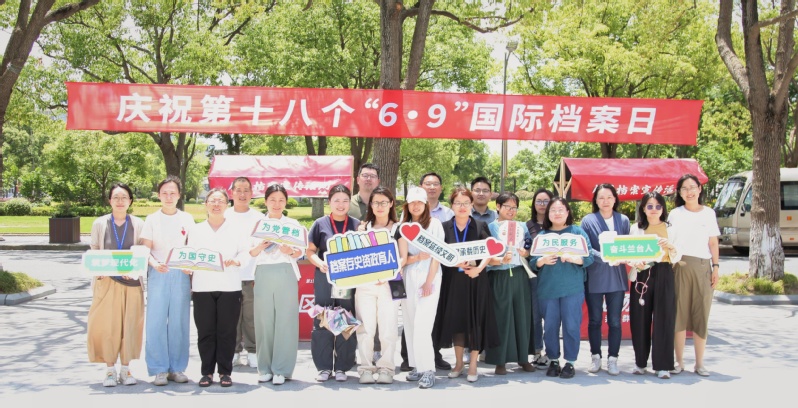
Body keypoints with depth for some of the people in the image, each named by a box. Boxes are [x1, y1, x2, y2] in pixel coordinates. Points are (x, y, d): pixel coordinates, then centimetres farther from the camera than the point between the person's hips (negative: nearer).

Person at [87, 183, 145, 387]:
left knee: (129, 324, 3)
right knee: (106, 325, -1)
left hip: (131, 281, 0)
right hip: (106, 281, 0)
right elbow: (93, 252, 8)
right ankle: (110, 369, 10)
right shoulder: (100, 224, 5)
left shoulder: (138, 224, 3)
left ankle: (125, 368, 15)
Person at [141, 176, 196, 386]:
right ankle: (159, 369, 3)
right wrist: (155, 264, -20)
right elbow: (146, 250, 0)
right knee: (156, 321, -4)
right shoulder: (152, 219, 4)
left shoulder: (187, 219, 8)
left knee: (179, 321, 3)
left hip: (181, 274, 1)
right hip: (158, 275, -1)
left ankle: (177, 368, 12)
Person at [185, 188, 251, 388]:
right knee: (205, 331, 2)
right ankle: (207, 372, 11)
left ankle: (225, 372, 10)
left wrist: (235, 261, -17)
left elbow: (246, 252, 2)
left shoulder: (236, 229, 8)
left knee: (227, 331, 1)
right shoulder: (197, 230, 12)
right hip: (202, 287, 1)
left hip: (229, 287, -1)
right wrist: (187, 268, -10)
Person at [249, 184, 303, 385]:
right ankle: (265, 368, 10)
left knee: (285, 321, -3)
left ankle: (281, 369, 1)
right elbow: (250, 253, 7)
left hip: (285, 274, -1)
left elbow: (300, 252, 4)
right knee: (264, 321, 1)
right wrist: (261, 246, -13)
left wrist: (290, 251, -17)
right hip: (263, 275, 1)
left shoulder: (293, 223, 8)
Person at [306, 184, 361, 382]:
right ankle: (324, 367, 10)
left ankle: (342, 367, 11)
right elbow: (310, 251, 5)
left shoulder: (356, 225, 7)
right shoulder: (320, 224, 5)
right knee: (322, 323, 1)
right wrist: (320, 263, -14)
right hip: (324, 279, 0)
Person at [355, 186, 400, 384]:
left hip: (389, 284, -1)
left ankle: (385, 368, 1)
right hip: (364, 283, 1)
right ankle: (366, 368, 2)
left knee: (388, 328, -5)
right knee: (365, 328, -3)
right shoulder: (364, 228, 15)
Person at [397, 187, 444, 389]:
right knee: (410, 324, 4)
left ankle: (428, 370, -11)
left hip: (429, 277, -5)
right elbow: (401, 257, 6)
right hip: (408, 278, 5)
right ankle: (416, 366, 12)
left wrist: (429, 281, -12)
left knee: (422, 324, -13)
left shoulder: (434, 224, 1)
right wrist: (417, 257, -15)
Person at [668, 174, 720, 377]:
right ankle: (679, 361, 7)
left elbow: (713, 243, 11)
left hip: (702, 267, 1)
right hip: (679, 266, -1)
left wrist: (715, 267, 3)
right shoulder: (675, 214, 8)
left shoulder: (708, 213, 11)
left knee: (701, 314, 1)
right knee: (679, 314, -1)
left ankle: (699, 363, 8)